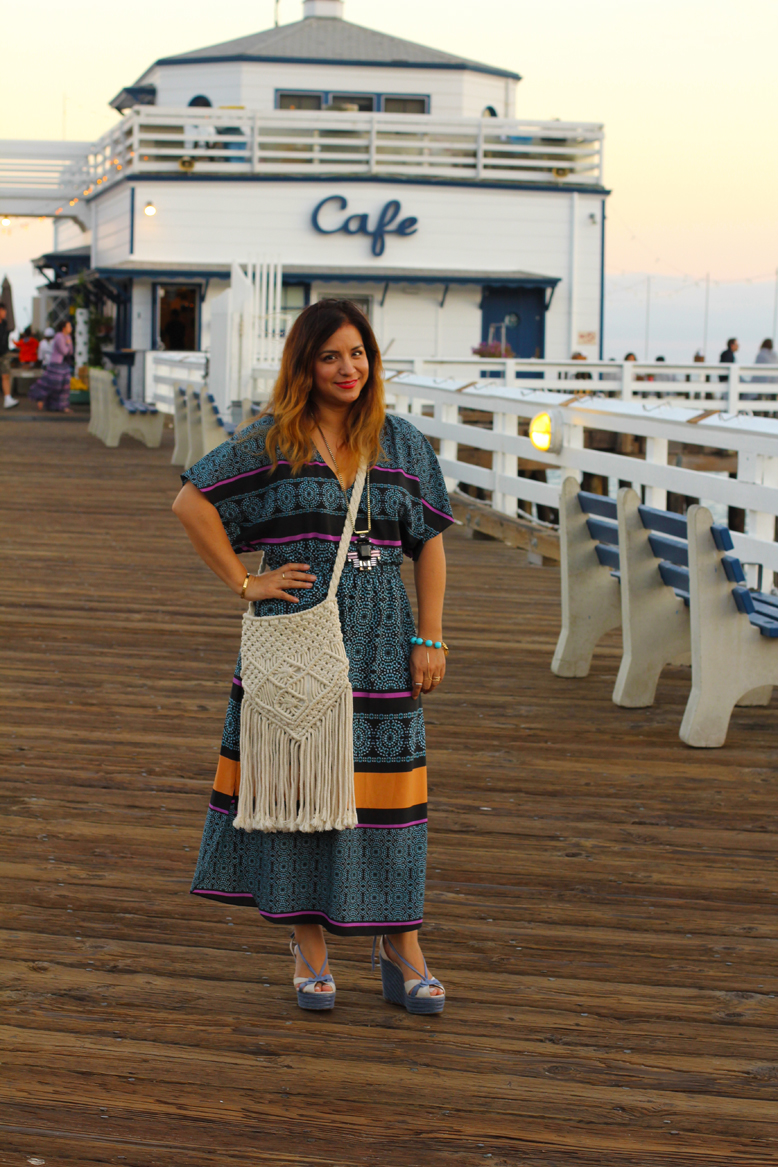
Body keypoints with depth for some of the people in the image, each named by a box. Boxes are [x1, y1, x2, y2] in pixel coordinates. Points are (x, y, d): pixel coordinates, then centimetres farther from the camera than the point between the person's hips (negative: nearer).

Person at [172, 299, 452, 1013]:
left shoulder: (403, 443, 8)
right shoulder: (271, 442, 1)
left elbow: (429, 545, 8)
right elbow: (192, 502, 1)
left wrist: (431, 639, 2)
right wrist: (244, 584, -3)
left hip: (379, 642, 2)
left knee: (384, 783, 2)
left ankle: (400, 943, 13)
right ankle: (309, 944, 13)